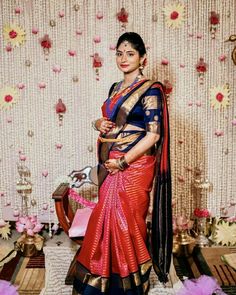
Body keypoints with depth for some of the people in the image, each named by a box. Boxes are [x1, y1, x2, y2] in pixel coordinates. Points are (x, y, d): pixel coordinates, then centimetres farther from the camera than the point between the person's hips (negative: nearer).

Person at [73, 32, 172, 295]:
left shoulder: (150, 90, -10)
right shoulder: (115, 88, 13)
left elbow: (153, 134, -16)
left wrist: (123, 161, -17)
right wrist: (98, 123, 0)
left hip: (134, 166, -7)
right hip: (109, 165, 7)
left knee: (127, 222, 2)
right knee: (108, 219, 13)